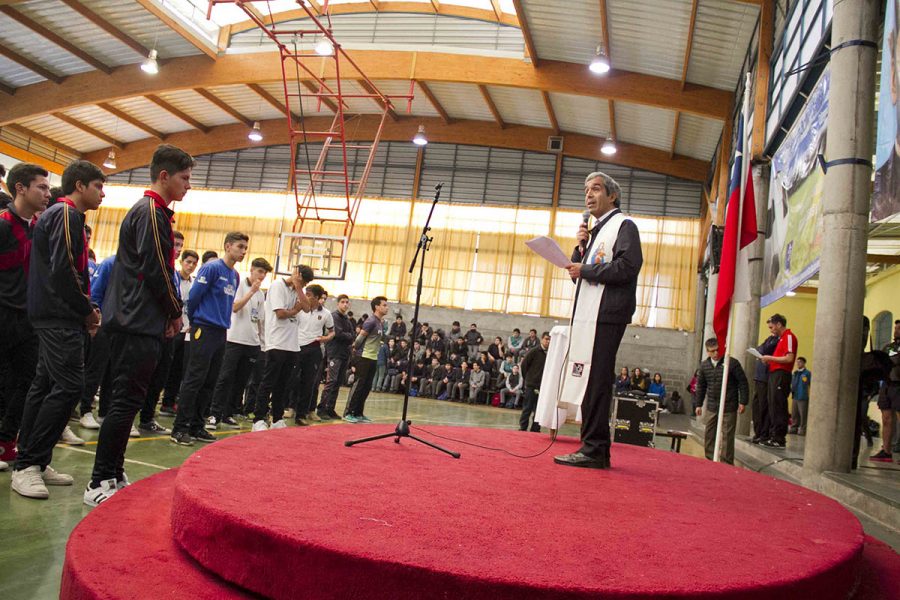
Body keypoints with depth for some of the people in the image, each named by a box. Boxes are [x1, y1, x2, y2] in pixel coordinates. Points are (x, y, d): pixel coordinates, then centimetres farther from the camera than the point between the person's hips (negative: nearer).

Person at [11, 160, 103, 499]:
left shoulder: (62, 215, 21)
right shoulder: (67, 215, -10)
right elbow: (63, 271, -20)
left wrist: (85, 308, 11)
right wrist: (87, 310, -9)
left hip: (54, 316, 10)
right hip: (61, 318, -10)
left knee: (46, 386, 10)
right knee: (69, 386, -12)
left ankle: (33, 463, 16)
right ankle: (28, 465, -7)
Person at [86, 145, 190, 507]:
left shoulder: (146, 211, 19)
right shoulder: (152, 213, -12)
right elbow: (156, 272, -16)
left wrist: (167, 314, 13)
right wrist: (176, 313, -3)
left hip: (131, 323, 10)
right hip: (139, 325, -10)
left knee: (125, 401, 13)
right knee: (126, 402, -7)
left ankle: (113, 476, 21)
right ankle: (99, 484, -1)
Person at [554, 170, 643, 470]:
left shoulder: (623, 225, -1)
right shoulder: (595, 231, 25)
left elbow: (628, 266, -16)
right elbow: (578, 273, 24)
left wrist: (585, 270, -10)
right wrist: (580, 247, 8)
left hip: (606, 315, -9)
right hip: (587, 315, 9)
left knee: (595, 381, -11)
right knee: (591, 382, 9)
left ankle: (594, 450, -8)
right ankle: (595, 450, 16)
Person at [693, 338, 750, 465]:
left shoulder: (732, 363, -8)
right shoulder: (704, 365, 6)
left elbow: (743, 383, -5)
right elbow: (701, 386, 15)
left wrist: (743, 402, -8)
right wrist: (698, 404, 14)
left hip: (729, 408, -5)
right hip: (711, 407, 5)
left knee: (727, 436, -3)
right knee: (709, 436, 10)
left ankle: (727, 464, 4)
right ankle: (710, 461, 21)